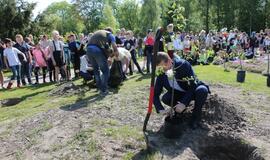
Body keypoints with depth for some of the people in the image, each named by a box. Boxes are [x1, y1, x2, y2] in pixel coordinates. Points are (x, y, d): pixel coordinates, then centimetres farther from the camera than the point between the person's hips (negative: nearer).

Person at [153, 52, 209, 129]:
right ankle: (179, 109, 7)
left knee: (202, 90, -35)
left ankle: (196, 115, -10)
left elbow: (193, 85, -29)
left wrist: (184, 103, -38)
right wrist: (160, 109, -30)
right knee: (165, 98, -24)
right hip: (180, 93, 3)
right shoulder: (161, 75, -17)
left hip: (193, 90, -2)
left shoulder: (183, 65, -29)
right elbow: (155, 94, -14)